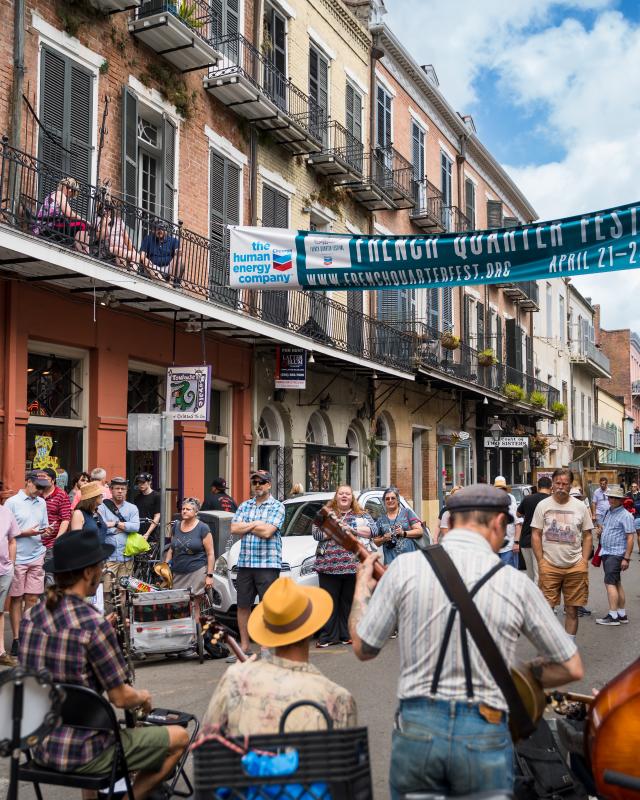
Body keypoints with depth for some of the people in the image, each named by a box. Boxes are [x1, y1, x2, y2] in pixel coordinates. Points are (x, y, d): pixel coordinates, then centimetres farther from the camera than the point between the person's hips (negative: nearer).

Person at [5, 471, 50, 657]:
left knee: (32, 598, 3)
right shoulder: (12, 502, -3)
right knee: (16, 598, 3)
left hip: (37, 557, 4)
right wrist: (26, 533, -14)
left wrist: (45, 532, -5)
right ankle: (16, 638, 9)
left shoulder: (41, 503, 12)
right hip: (18, 558, -4)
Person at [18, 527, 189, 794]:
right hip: (81, 756, -8)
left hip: (40, 748, 8)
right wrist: (143, 697, 6)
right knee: (179, 737, 8)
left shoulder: (32, 617, -1)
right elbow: (120, 698, -16)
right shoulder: (93, 624, -23)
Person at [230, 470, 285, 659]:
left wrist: (246, 526, -3)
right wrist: (256, 525, -6)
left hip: (268, 563, -5)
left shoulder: (277, 506, -2)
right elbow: (234, 529, 2)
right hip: (244, 563, 5)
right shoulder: (245, 506, 14)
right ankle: (244, 646, 20)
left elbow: (267, 532, -15)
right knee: (243, 606, 10)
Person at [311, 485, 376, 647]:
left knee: (350, 601, 4)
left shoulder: (362, 514, 14)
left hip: (354, 565, 1)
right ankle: (328, 636, 5)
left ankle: (348, 635, 12)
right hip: (329, 565, 0)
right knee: (329, 602, 0)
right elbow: (316, 533, 1)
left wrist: (352, 529, -8)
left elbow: (373, 530, 2)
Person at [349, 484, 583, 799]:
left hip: (415, 729, 1)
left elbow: (362, 648, 2)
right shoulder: (516, 583, -6)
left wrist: (362, 588, 18)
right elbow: (572, 668, 2)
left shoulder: (406, 567, -6)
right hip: (485, 737, -1)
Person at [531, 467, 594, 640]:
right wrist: (540, 561, -5)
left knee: (572, 609, 8)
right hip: (549, 566, -2)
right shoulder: (543, 505, 1)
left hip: (575, 566, 2)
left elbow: (587, 535, 9)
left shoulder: (580, 506, 5)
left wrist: (584, 561, 0)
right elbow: (536, 535, 1)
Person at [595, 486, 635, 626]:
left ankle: (613, 615, -13)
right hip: (606, 552, 9)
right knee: (617, 584, 11)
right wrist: (600, 531, 7)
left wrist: (626, 558, -19)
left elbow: (630, 538, -15)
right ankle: (622, 615, 17)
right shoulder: (609, 513, 15)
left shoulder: (625, 515, -11)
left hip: (616, 554, -9)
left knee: (610, 583, -13)